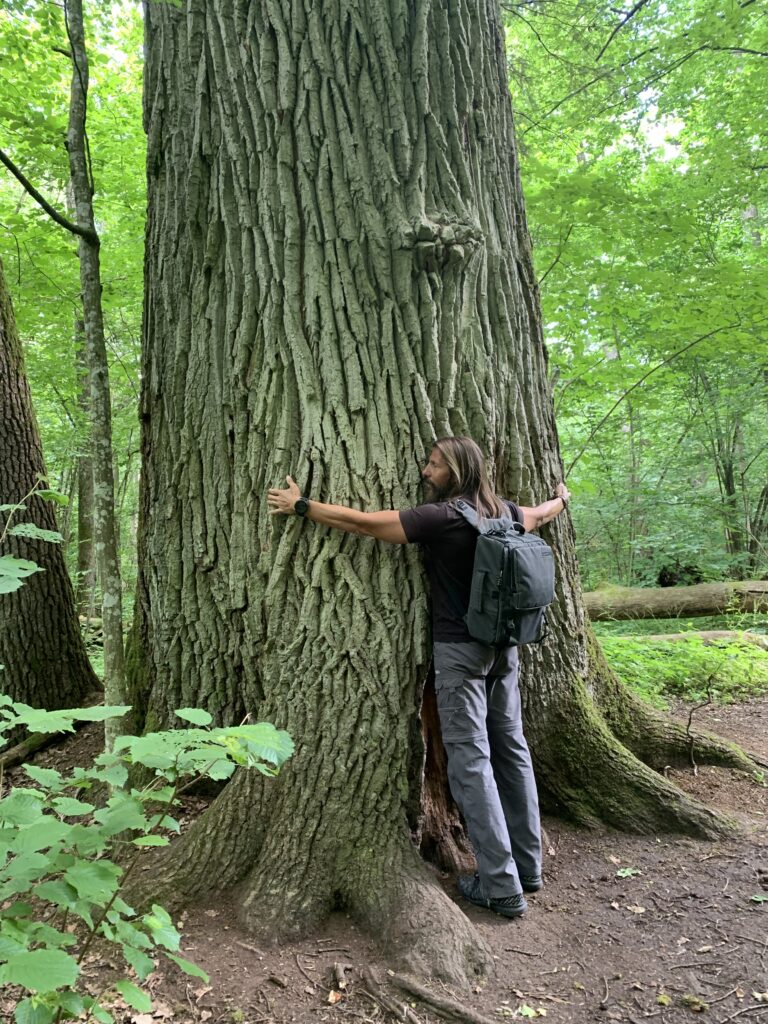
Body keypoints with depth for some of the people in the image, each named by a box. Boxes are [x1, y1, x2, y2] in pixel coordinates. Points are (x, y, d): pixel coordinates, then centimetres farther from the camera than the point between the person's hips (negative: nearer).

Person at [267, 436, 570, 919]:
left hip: (460, 649, -7)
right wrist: (562, 499, 51)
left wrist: (301, 506, -5)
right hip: (504, 647, 8)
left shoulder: (442, 516, -16)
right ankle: (529, 865, 27)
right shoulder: (503, 512, 5)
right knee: (512, 751, 15)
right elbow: (540, 515, 28)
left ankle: (502, 886, 3)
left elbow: (363, 522, -15)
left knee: (471, 762, -2)